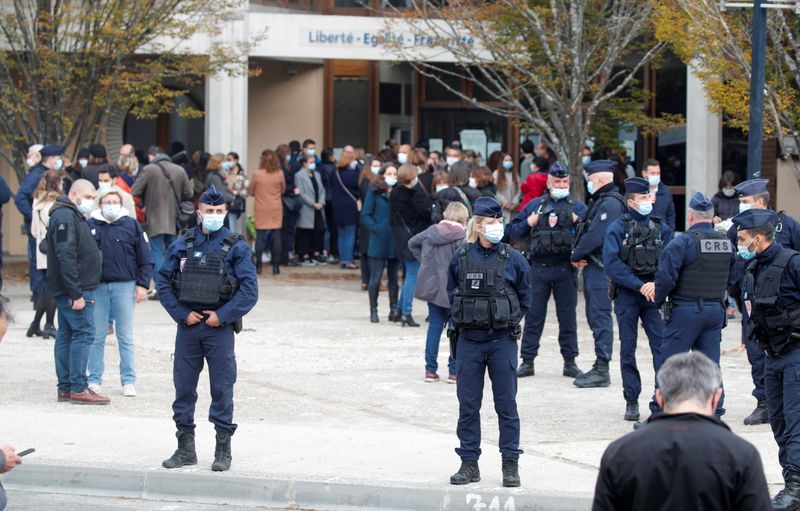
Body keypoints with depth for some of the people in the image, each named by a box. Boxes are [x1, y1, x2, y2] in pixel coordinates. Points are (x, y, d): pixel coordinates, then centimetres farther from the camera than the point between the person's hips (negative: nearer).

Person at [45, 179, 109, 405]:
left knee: (66, 335, 11)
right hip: (74, 290, -11)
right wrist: (76, 294, -24)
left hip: (70, 291, 11)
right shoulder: (65, 217, -14)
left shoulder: (74, 217, 20)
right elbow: (66, 257, -22)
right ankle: (78, 388, -11)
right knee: (83, 333, -11)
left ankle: (66, 388, 14)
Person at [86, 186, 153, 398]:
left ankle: (129, 381, 9)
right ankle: (94, 380, 13)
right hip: (96, 287, 1)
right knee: (96, 336, 5)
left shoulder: (132, 225, 4)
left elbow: (145, 259, 5)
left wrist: (142, 285, -2)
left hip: (124, 286, -1)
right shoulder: (90, 225, 4)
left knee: (126, 337, 4)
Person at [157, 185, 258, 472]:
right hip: (187, 327, 3)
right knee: (184, 386, 6)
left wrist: (222, 315, -12)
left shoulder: (236, 247, 0)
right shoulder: (182, 245, 6)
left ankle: (223, 451, 8)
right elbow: (163, 281, 5)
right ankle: (185, 448, 16)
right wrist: (181, 313, -5)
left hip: (220, 328, -2)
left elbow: (249, 289, -6)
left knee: (222, 388, 0)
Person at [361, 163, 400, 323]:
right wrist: (376, 229, -15)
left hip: (395, 242, 3)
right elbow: (365, 216, -4)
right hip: (378, 242, -3)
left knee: (393, 278, 9)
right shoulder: (374, 192, -2)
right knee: (375, 278, -1)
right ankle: (373, 311, 6)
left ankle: (394, 310, 14)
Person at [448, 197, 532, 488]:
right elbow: (452, 293, 12)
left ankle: (510, 464, 10)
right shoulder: (461, 258, -1)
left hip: (502, 341, -1)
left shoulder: (512, 259, -3)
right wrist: (462, 320, 5)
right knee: (468, 404, 6)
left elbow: (525, 297, 7)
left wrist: (510, 321, 2)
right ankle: (469, 463, 14)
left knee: (506, 403, 3)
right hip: (469, 341, 1)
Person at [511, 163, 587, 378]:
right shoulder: (534, 205, 11)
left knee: (568, 316, 4)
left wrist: (578, 222, -12)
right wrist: (528, 224, -4)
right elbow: (515, 231, 13)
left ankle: (570, 362, 12)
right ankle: (527, 361, 8)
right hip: (538, 269, 1)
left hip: (565, 269, -1)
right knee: (533, 315, 2)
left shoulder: (578, 206, 9)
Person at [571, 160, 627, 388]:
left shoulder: (610, 203, -15)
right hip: (593, 267, 11)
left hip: (601, 268, -11)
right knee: (595, 316, 14)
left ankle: (602, 370, -8)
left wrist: (576, 256, -10)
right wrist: (578, 255, 0)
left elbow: (595, 236, -21)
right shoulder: (600, 201, 18)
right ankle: (599, 368, 20)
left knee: (600, 317, -9)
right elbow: (585, 231, 17)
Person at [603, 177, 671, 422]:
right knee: (628, 348, 5)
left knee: (662, 346, -7)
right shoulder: (618, 228, -2)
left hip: (654, 293, 2)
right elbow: (611, 264, -10)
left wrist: (657, 284, -13)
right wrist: (639, 285, -15)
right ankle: (631, 401, 15)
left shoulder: (661, 227, 8)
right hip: (627, 293, -2)